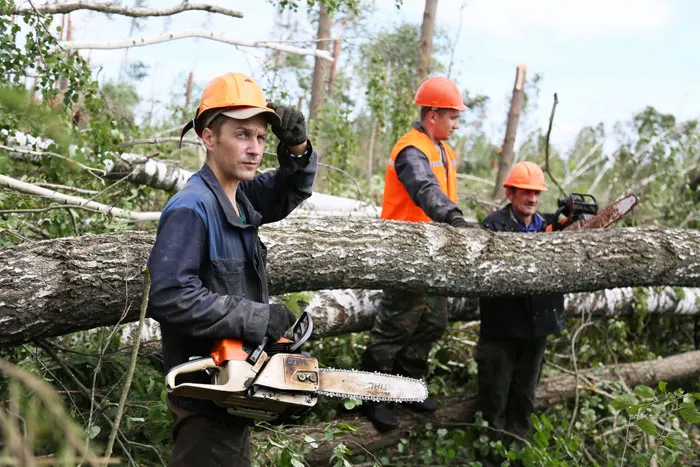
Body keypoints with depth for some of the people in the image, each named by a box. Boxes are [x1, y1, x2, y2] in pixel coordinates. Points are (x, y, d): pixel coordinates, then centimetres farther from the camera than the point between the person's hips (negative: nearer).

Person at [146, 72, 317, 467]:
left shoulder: (240, 197, 4)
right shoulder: (191, 209, -21)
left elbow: (290, 191, 21)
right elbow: (171, 297, -30)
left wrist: (297, 148, -1)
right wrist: (259, 317, -25)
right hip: (207, 398, -9)